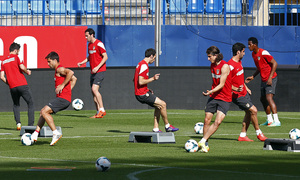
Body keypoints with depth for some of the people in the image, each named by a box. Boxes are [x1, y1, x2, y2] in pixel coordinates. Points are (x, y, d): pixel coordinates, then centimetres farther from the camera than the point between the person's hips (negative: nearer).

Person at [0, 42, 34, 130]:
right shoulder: (16, 57, -1)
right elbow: (22, 67, -14)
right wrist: (27, 72, 5)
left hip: (12, 87, 5)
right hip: (22, 85, -5)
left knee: (16, 105, 21)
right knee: (30, 103, 4)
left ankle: (18, 123, 2)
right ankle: (31, 124, -4)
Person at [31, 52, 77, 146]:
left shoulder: (59, 69, -7)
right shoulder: (58, 70, 23)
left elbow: (71, 72, -28)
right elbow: (74, 79, 31)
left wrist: (62, 85, -23)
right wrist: (68, 90, 20)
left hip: (63, 98, -10)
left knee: (44, 111, -17)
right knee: (43, 112, 14)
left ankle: (56, 133, -17)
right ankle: (36, 134, 13)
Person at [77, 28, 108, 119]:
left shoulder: (99, 44, -12)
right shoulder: (90, 44, 14)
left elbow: (105, 57, -14)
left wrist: (97, 67, -21)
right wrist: (82, 62, 13)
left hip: (100, 70, -9)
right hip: (93, 71, 9)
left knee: (94, 89, -19)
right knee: (93, 91, 5)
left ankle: (102, 110, -15)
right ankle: (98, 112, 9)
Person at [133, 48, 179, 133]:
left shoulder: (140, 64, 16)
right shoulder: (144, 65, -17)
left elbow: (135, 80, 22)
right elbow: (141, 82, -24)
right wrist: (153, 79, -15)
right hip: (142, 94, -10)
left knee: (158, 106, 16)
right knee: (163, 104, -8)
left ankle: (156, 128, 11)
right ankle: (167, 126, 3)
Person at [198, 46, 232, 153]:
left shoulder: (224, 66, -15)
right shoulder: (212, 65, 9)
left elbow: (221, 84, -18)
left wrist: (211, 92, -30)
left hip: (224, 99, -6)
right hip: (213, 96, 6)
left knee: (218, 122, -18)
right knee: (207, 120, 0)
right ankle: (205, 145, 7)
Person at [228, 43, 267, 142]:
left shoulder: (239, 62, 10)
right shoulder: (231, 66, -22)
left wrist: (246, 88, 24)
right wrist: (236, 89, -34)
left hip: (244, 93, 10)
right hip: (237, 96, -10)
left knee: (249, 113, 10)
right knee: (253, 110, -10)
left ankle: (243, 135, 16)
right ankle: (259, 133, 4)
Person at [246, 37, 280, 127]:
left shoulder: (263, 53, -17)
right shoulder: (253, 54, 10)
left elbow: (274, 63, -17)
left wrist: (270, 78, -22)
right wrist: (253, 76, 14)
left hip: (271, 79, -9)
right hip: (263, 80, 9)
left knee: (269, 97, -21)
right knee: (263, 99, 13)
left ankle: (276, 121, -25)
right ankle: (269, 120, 25)